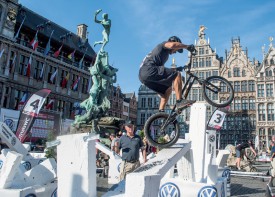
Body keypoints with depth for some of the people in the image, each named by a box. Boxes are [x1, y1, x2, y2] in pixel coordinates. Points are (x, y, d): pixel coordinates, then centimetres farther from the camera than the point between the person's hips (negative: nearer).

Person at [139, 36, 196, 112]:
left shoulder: (165, 54, 35)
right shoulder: (163, 44, 9)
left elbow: (162, 70, 35)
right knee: (177, 75, -11)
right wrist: (187, 46, -9)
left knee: (167, 89, 18)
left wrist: (175, 69, 30)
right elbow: (172, 45, -16)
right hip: (149, 70, -10)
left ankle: (161, 112, 9)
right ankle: (179, 101, -20)